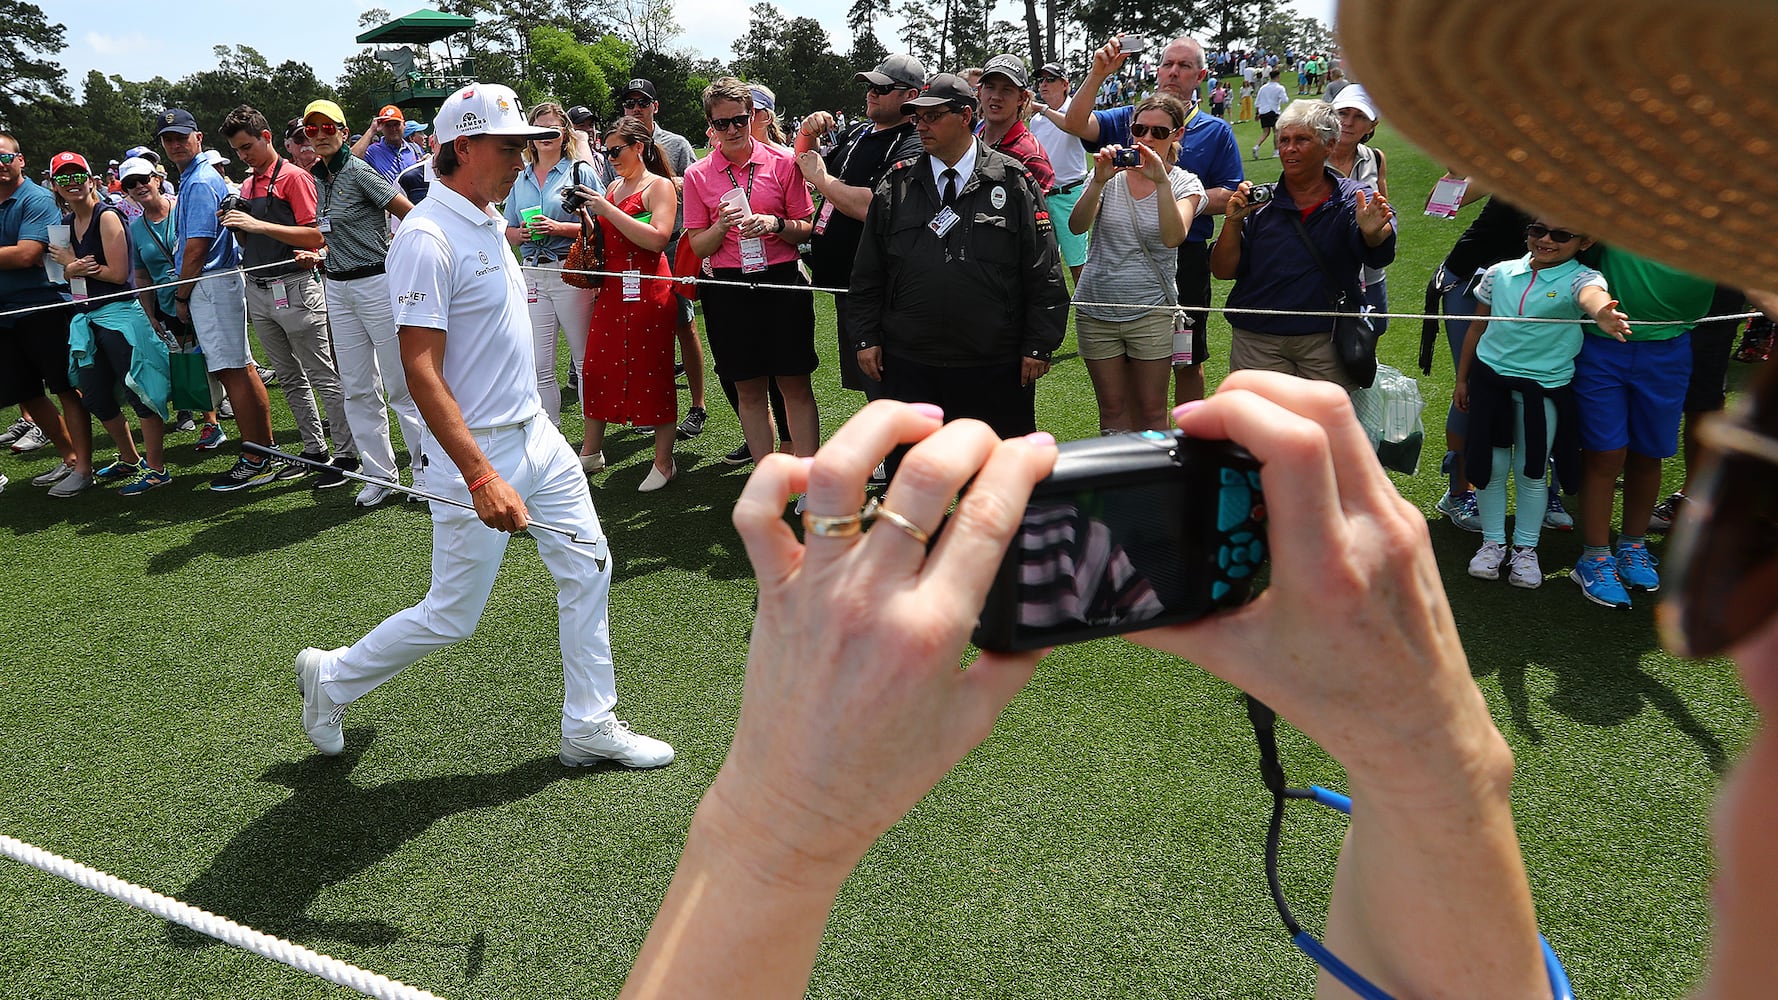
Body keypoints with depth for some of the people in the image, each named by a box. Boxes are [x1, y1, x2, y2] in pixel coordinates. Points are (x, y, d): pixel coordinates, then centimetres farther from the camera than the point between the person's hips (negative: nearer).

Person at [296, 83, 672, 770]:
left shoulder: (490, 221, 9)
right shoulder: (427, 236, -20)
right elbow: (421, 367, -25)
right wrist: (482, 477, -31)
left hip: (537, 434, 9)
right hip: (477, 452, -9)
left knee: (587, 569, 9)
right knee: (451, 617, 3)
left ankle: (589, 726, 20)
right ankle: (330, 680, 28)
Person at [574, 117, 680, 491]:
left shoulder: (659, 186, -4)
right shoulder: (614, 187, 17)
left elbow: (658, 238, -20)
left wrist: (608, 209, -18)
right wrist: (586, 214, 3)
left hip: (647, 289, -7)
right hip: (611, 288, 7)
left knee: (652, 372, -3)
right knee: (597, 366, 8)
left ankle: (664, 461, 5)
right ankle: (591, 452, 21)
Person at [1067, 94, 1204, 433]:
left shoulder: (1185, 184, -1)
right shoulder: (1111, 175, 2)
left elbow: (1173, 237, -21)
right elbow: (1077, 226, -14)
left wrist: (1161, 181, -29)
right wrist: (1099, 181, -28)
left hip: (1151, 313, -1)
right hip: (1096, 309, 1)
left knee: (1151, 411, 6)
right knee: (1113, 409, 10)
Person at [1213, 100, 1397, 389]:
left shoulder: (1353, 200, 2)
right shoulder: (1259, 200, 6)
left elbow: (1379, 255, -18)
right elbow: (1223, 271, 2)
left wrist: (1373, 233, -41)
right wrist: (1233, 222, -13)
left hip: (1328, 344, 0)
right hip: (1258, 342, 1)